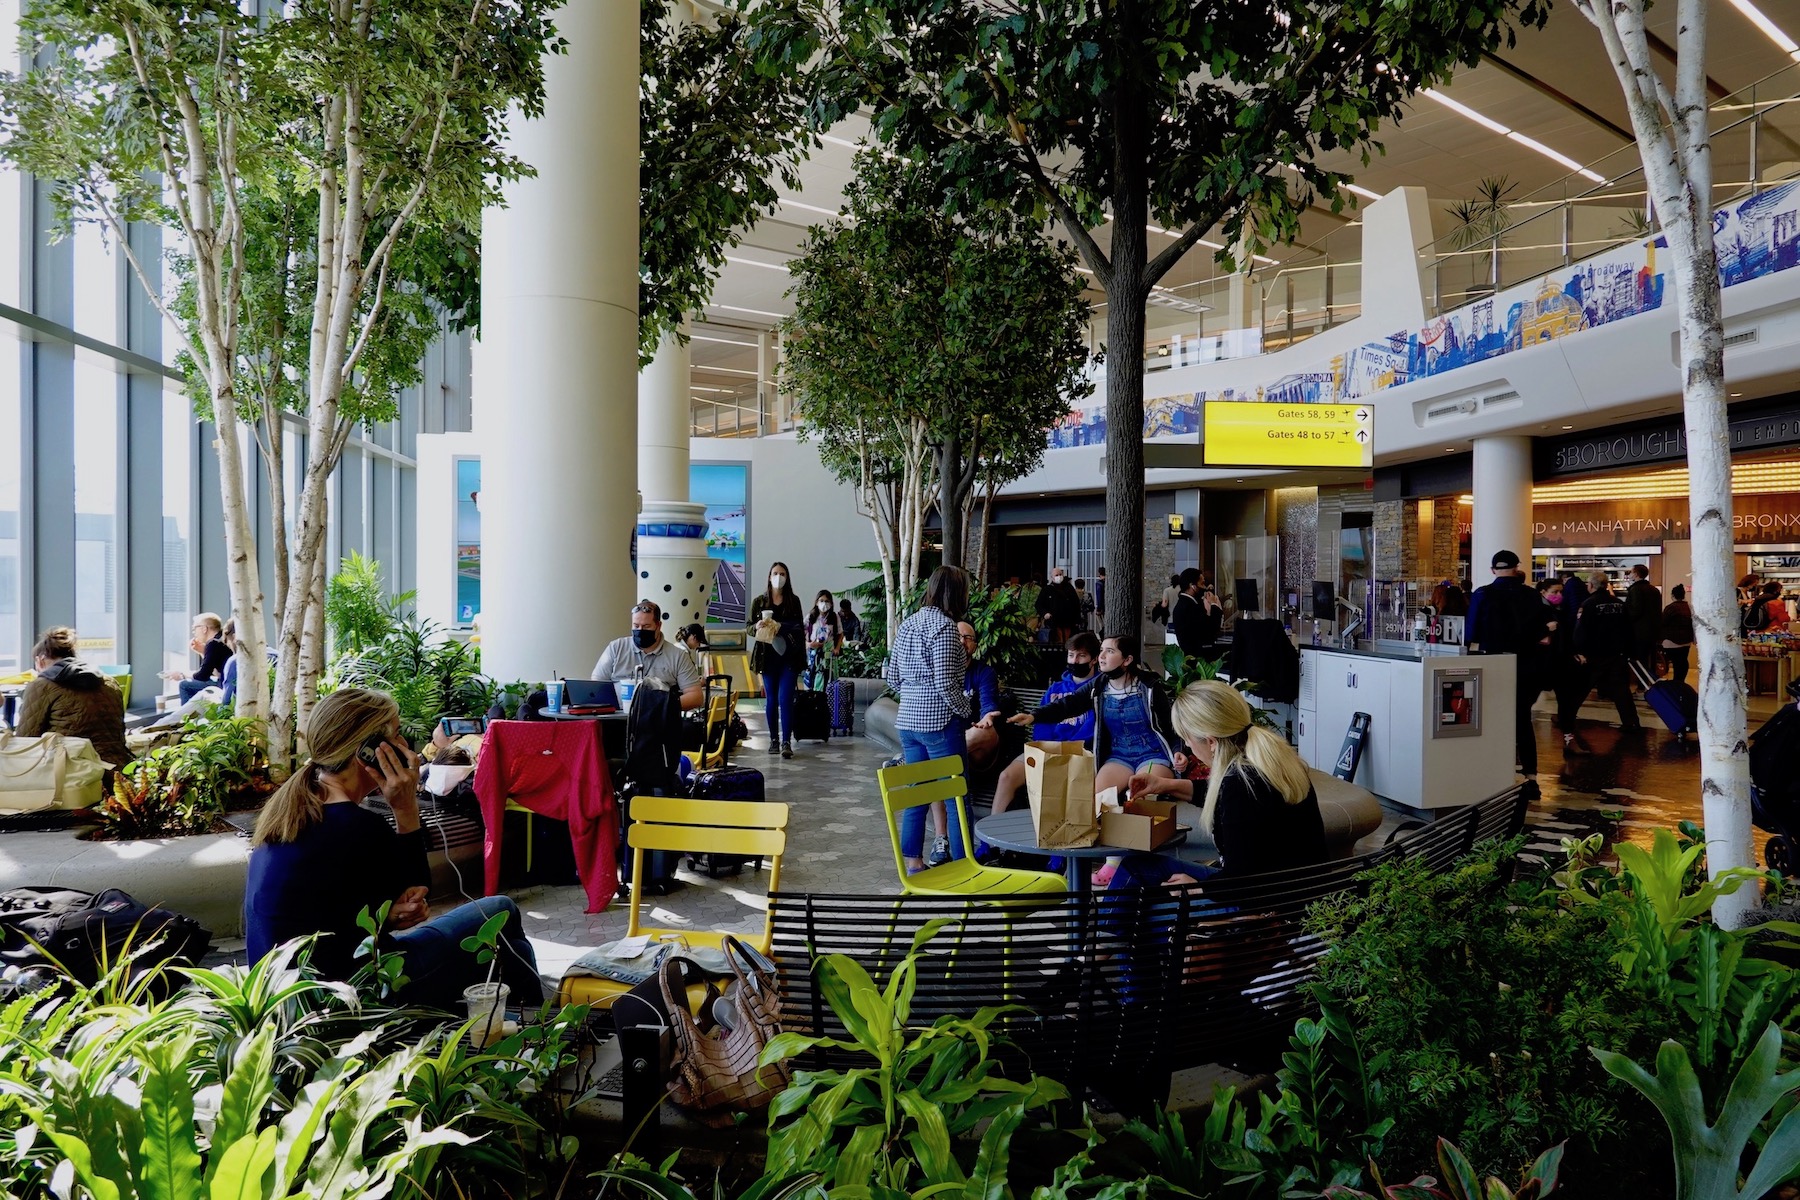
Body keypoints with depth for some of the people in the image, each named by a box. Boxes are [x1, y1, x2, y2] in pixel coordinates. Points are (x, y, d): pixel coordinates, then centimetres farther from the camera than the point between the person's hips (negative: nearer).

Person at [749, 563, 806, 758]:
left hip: (789, 657, -1)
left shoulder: (793, 600, 6)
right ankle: (774, 739, 14)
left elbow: (800, 628, 8)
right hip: (768, 656, 1)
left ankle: (786, 742, -11)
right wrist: (757, 627, -16)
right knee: (771, 699, 6)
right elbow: (749, 627, 6)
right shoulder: (760, 601, 6)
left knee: (785, 698, -9)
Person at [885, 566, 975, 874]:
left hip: (908, 721, 8)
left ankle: (913, 862, 20)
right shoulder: (943, 625, -14)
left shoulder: (907, 624, 11)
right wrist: (966, 709, -5)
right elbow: (945, 684, -19)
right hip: (939, 722, -8)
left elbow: (892, 677, 14)